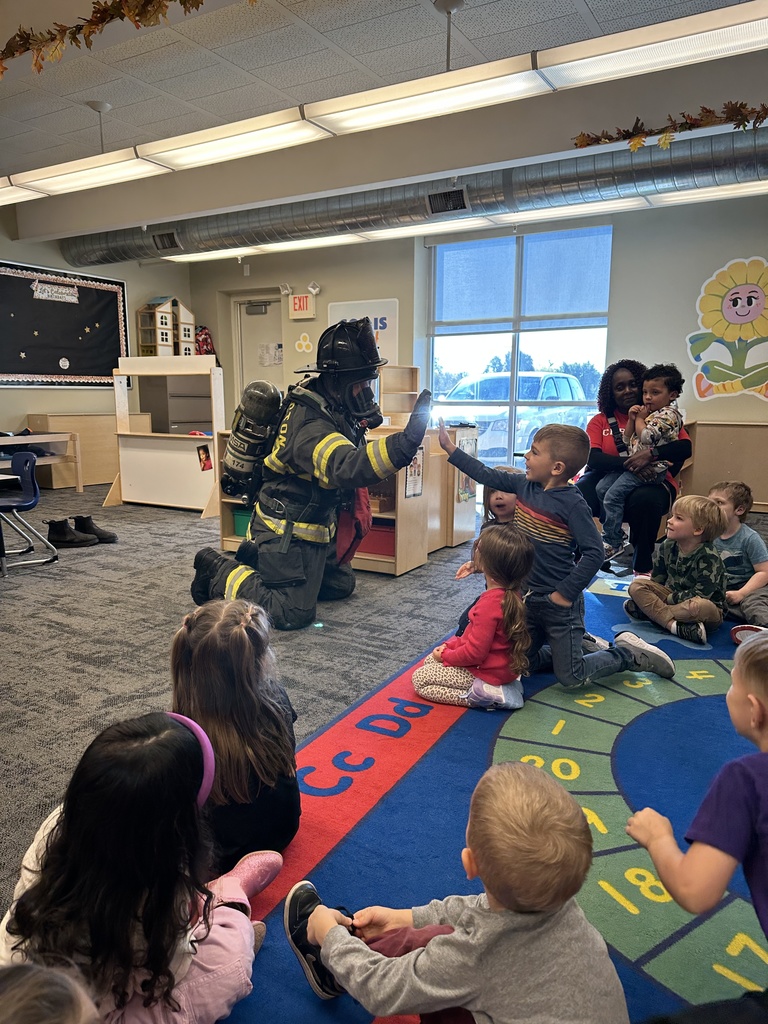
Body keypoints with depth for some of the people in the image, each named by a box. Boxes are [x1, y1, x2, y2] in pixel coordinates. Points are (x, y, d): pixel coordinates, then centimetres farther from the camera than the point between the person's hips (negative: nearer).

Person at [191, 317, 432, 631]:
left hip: (314, 524, 10)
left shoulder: (333, 404, -1)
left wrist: (367, 416, 0)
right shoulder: (313, 428, -31)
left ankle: (256, 559, 26)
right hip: (287, 530, -10)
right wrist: (403, 444, -63)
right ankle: (219, 571, 7)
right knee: (293, 613, -10)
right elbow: (346, 468, -50)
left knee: (341, 585, 21)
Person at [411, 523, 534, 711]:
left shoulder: (489, 604, -33)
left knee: (419, 679, 3)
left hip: (487, 672, -9)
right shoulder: (511, 594, -4)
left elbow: (475, 653, -27)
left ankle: (480, 696, -6)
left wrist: (446, 655, -9)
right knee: (430, 660, 23)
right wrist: (451, 645, 3)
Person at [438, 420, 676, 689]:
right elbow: (486, 475, 7)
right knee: (523, 665, 19)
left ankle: (629, 653, 22)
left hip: (558, 603, -7)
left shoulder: (573, 503, -22)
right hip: (527, 597, 7)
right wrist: (449, 447, 6)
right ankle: (585, 645, 35)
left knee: (570, 678, 1)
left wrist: (566, 593, -23)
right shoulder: (524, 485, -2)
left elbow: (594, 553, -24)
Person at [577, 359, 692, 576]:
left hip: (651, 480, 0)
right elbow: (591, 457, -8)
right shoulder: (600, 420, 9)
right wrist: (628, 464, -26)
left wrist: (650, 454, -26)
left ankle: (643, 567, -17)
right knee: (579, 495, -33)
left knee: (645, 500, -37)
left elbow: (685, 447, -7)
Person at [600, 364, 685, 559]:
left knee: (613, 495, -20)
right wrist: (632, 419, 5)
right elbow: (628, 440, 19)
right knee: (601, 487, 0)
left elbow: (646, 437, -23)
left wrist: (640, 419, -5)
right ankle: (612, 531, 9)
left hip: (650, 468, -10)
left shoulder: (668, 414, -9)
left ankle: (613, 542, -11)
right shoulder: (648, 412, 20)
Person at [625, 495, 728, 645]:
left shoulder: (708, 556, -19)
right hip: (673, 597, 6)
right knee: (636, 586, -14)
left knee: (699, 606, -42)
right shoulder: (667, 547, -1)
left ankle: (648, 610, -28)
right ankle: (674, 625, -31)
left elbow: (701, 594, -24)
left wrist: (669, 598, -17)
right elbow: (657, 581, 9)